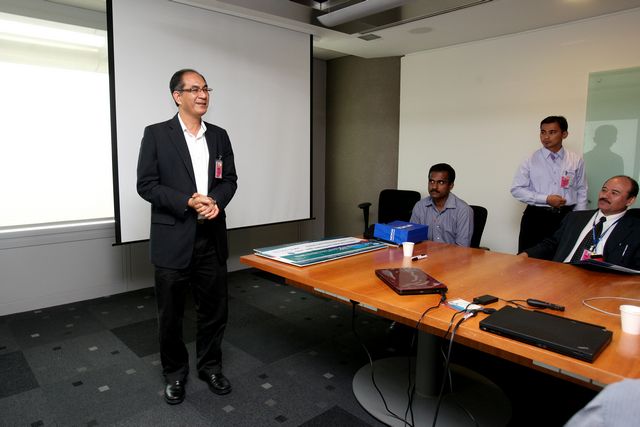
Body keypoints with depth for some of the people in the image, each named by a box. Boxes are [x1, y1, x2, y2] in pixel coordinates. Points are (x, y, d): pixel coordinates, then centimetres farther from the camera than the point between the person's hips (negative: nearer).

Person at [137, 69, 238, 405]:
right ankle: (175, 373, 31)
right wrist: (188, 202, -18)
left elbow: (230, 179, 8)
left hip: (211, 238, 4)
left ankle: (210, 366, 33)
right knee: (171, 312, 10)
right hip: (173, 238, -3)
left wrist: (216, 201, -12)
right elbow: (146, 185, -7)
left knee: (214, 308, 12)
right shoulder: (156, 134, -3)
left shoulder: (219, 135, 10)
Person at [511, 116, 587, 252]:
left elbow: (581, 192, 7)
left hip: (565, 217, 2)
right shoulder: (531, 160, -2)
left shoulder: (576, 161, 3)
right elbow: (516, 189, -5)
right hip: (536, 217, -1)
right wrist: (546, 199, -13)